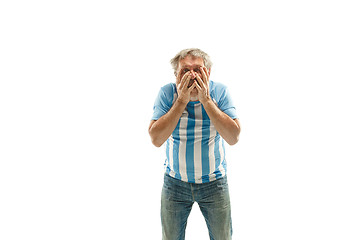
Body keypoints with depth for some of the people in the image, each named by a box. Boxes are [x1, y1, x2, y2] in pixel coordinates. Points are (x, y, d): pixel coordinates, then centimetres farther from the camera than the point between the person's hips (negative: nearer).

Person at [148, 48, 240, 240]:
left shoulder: (220, 92, -13)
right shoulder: (167, 93, -13)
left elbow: (233, 138, -23)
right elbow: (155, 139, -22)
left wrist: (206, 100, -27)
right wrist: (182, 100, -26)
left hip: (214, 182, 0)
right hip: (175, 182, 0)